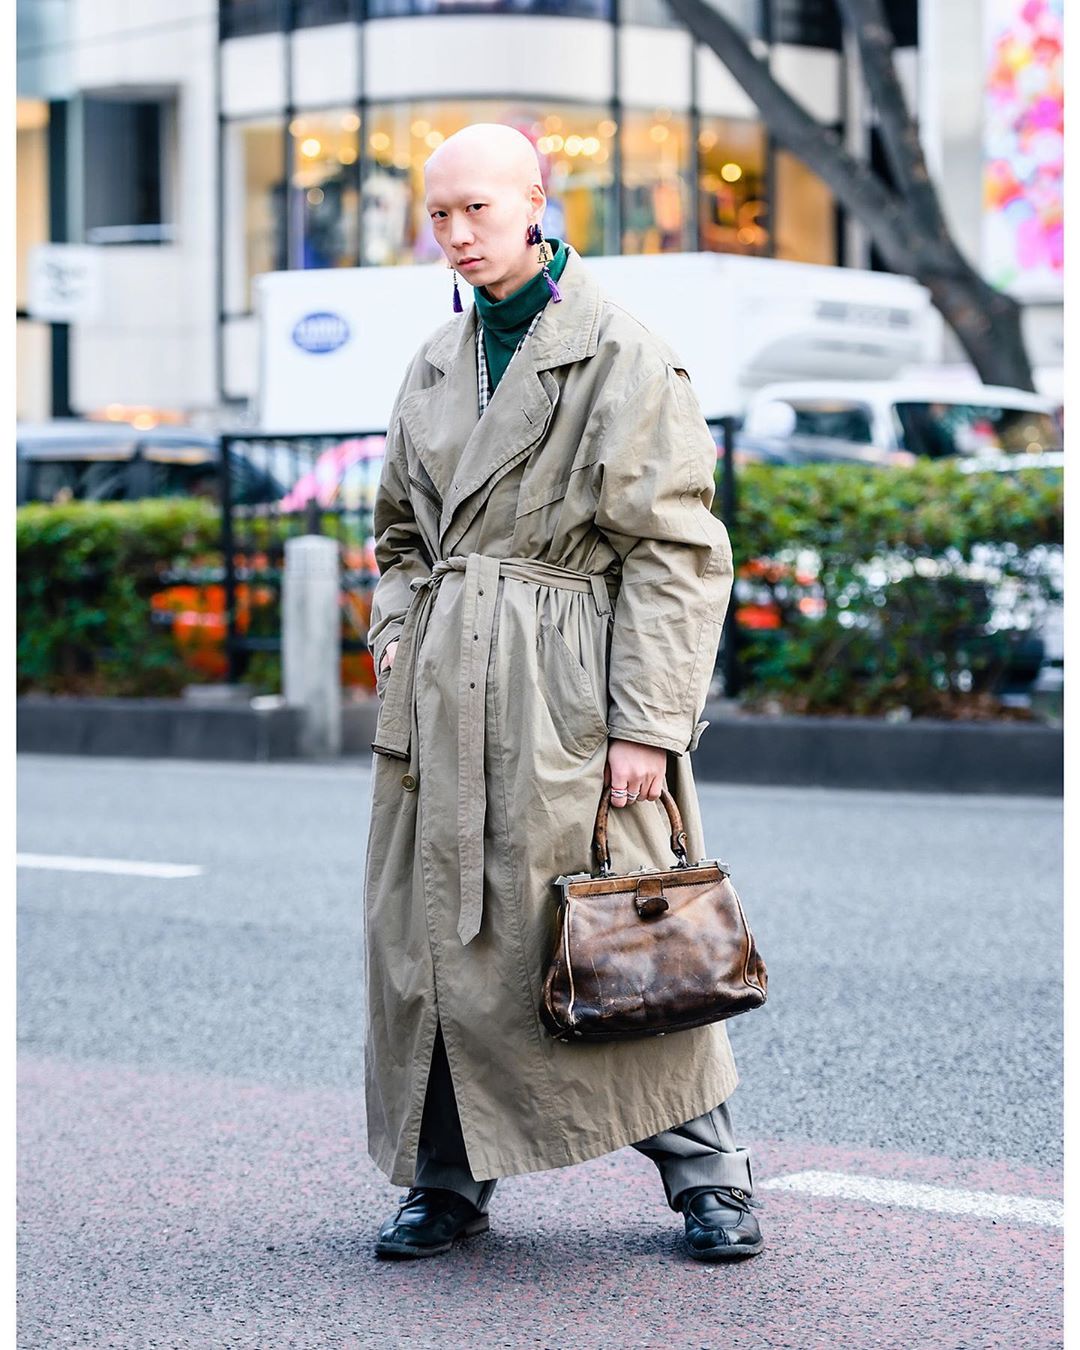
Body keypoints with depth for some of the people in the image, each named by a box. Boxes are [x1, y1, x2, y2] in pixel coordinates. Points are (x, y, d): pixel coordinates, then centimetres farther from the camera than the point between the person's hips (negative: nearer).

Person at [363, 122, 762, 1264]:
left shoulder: (625, 360, -6)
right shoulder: (436, 365, 13)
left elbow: (674, 554, -10)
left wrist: (647, 721, -14)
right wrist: (397, 634, 7)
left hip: (569, 686, -6)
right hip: (443, 692, 6)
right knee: (431, 931, 6)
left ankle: (706, 1172, 12)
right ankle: (447, 1181, 18)